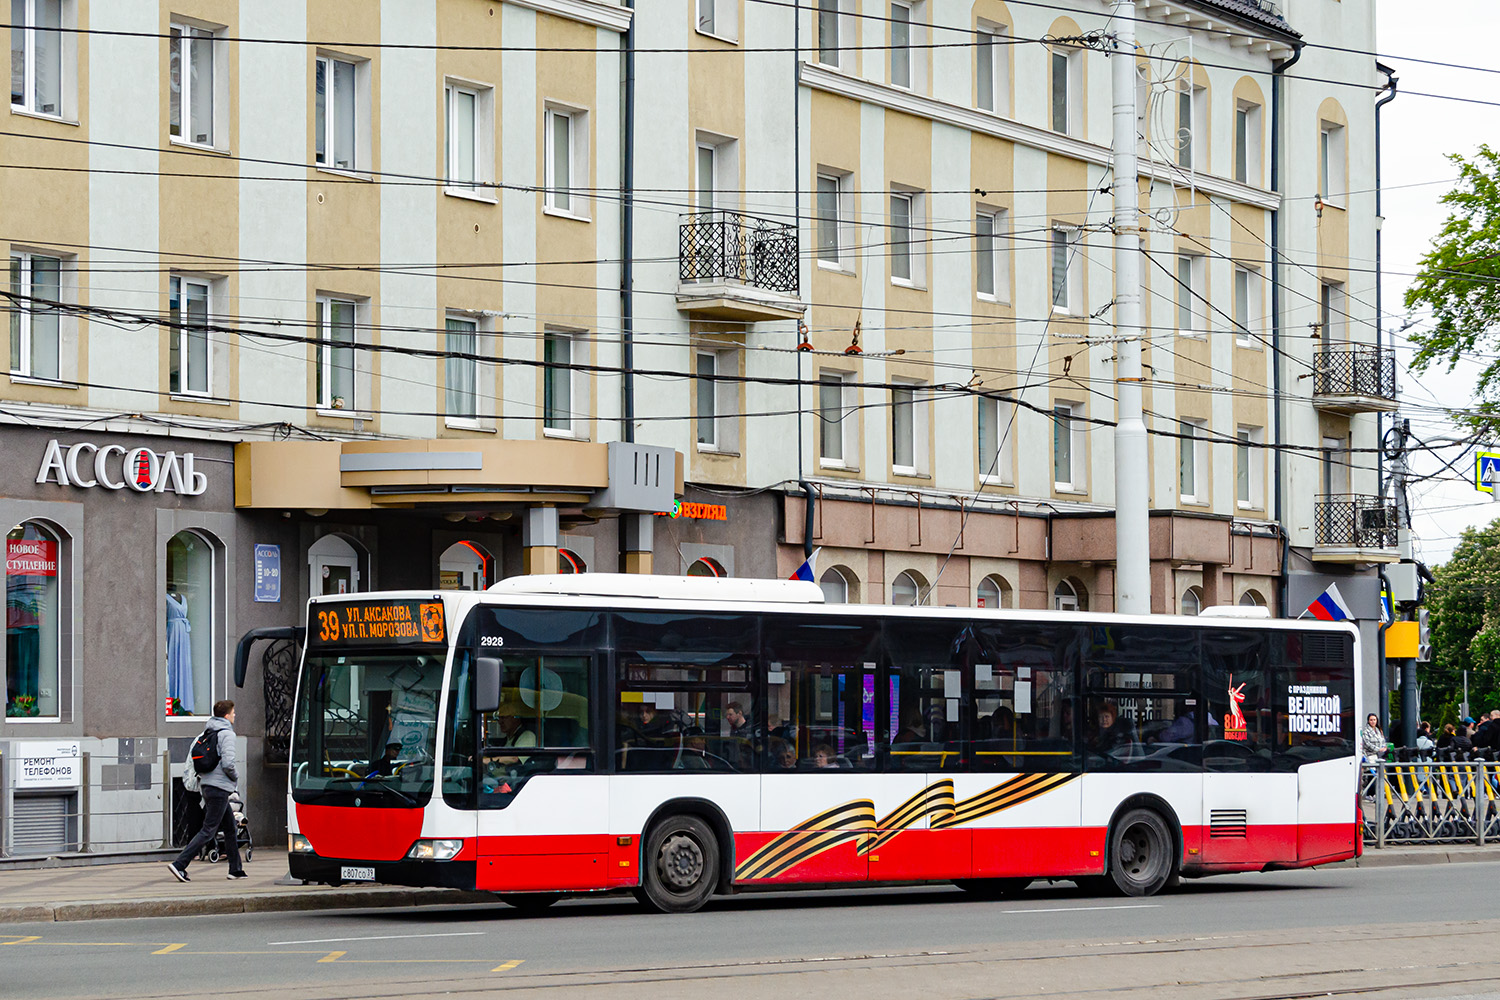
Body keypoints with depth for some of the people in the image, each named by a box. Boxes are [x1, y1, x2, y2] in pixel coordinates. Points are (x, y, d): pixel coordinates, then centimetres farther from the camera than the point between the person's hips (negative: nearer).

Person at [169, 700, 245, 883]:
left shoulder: (208, 733, 13)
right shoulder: (226, 734, -12)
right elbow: (228, 763, -20)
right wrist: (235, 777, -2)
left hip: (206, 784, 9)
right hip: (219, 787, -9)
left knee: (230, 827, 17)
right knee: (208, 830, -9)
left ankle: (236, 869, 22)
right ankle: (179, 864, -16)